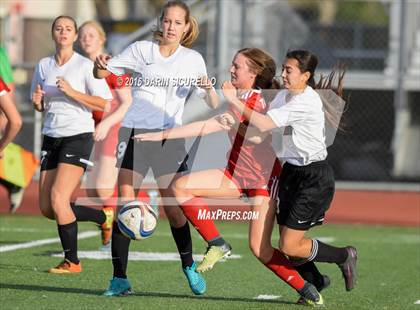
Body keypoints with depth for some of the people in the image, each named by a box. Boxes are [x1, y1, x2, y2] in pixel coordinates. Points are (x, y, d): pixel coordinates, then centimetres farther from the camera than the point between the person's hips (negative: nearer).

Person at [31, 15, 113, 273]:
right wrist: (38, 102, -3)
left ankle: (72, 261, -9)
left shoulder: (85, 66, -6)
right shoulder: (44, 66, 11)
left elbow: (104, 103, -11)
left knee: (58, 199, -19)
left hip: (78, 136, -7)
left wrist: (71, 92, -20)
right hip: (51, 137, 7)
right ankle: (104, 218, 26)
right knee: (46, 208, 3)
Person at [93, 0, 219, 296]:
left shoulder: (193, 59, 6)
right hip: (134, 134, -1)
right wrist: (100, 65, -17)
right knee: (124, 205, -8)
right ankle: (119, 278, -4)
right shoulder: (141, 50, 3)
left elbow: (213, 104, 4)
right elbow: (102, 73, 6)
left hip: (169, 138, 1)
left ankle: (190, 268, 20)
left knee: (174, 209, -3)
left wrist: (209, 89, -19)